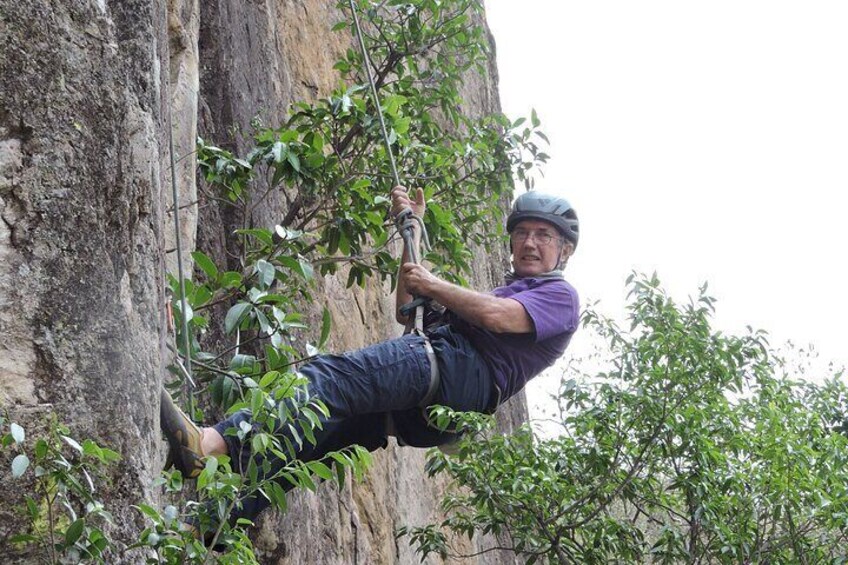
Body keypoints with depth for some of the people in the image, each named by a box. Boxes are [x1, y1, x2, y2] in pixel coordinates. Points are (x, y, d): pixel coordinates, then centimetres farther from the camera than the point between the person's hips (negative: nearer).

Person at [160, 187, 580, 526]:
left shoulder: (560, 296, 15)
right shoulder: (504, 289, 42)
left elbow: (495, 316, -8)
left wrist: (432, 284, 5)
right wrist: (412, 232, 34)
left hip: (460, 372, -9)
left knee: (328, 377, -30)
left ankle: (215, 443, -50)